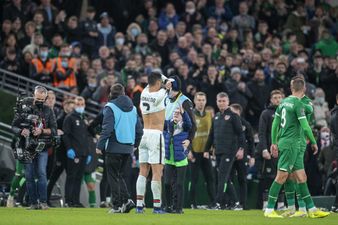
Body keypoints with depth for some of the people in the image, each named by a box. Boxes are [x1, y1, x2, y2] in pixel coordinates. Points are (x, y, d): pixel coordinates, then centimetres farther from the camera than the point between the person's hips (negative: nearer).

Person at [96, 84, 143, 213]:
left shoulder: (110, 107, -8)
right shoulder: (132, 108, 12)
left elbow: (107, 129, -15)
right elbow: (139, 129, 13)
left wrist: (100, 145, -11)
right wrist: (135, 144, 24)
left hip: (114, 148, -6)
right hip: (128, 148, 6)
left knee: (113, 177, 2)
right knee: (119, 175, 17)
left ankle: (117, 205, -1)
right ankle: (126, 200, 1)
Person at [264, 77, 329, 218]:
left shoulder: (284, 102, 11)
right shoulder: (297, 104, -13)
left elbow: (275, 123, 15)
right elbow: (305, 127, -15)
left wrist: (274, 142, 20)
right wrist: (313, 142, -3)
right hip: (290, 144, -9)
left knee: (301, 177, 9)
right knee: (281, 176, -8)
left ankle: (312, 209, 11)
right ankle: (269, 210, -7)